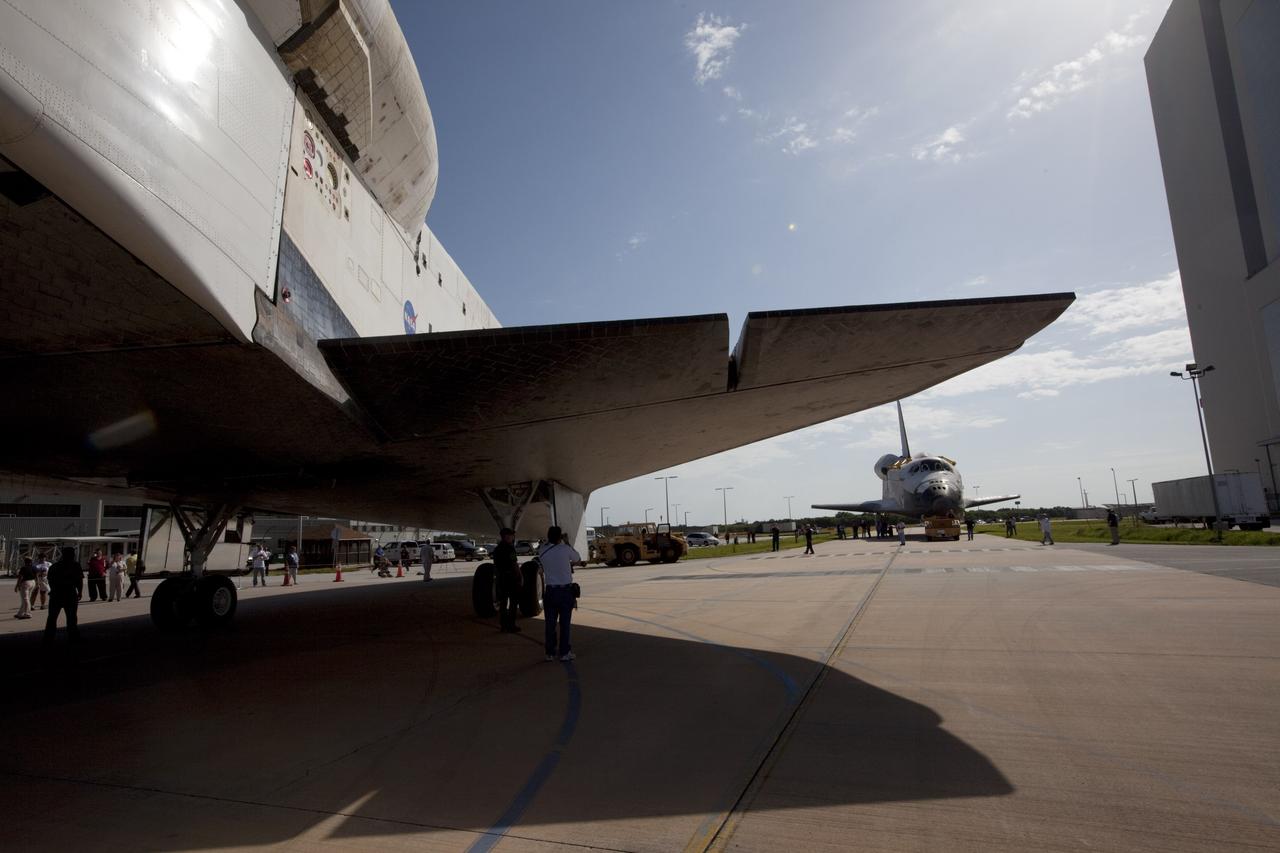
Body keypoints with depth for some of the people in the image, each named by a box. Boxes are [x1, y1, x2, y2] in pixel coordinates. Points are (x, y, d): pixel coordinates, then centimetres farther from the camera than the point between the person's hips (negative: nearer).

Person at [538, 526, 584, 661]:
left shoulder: (542, 551, 0)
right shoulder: (565, 549, -9)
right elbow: (577, 559, 8)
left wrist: (572, 563, 22)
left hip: (550, 591, 3)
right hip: (565, 590, -3)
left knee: (550, 623, 9)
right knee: (565, 623, 5)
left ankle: (550, 653, 15)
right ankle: (564, 653, 9)